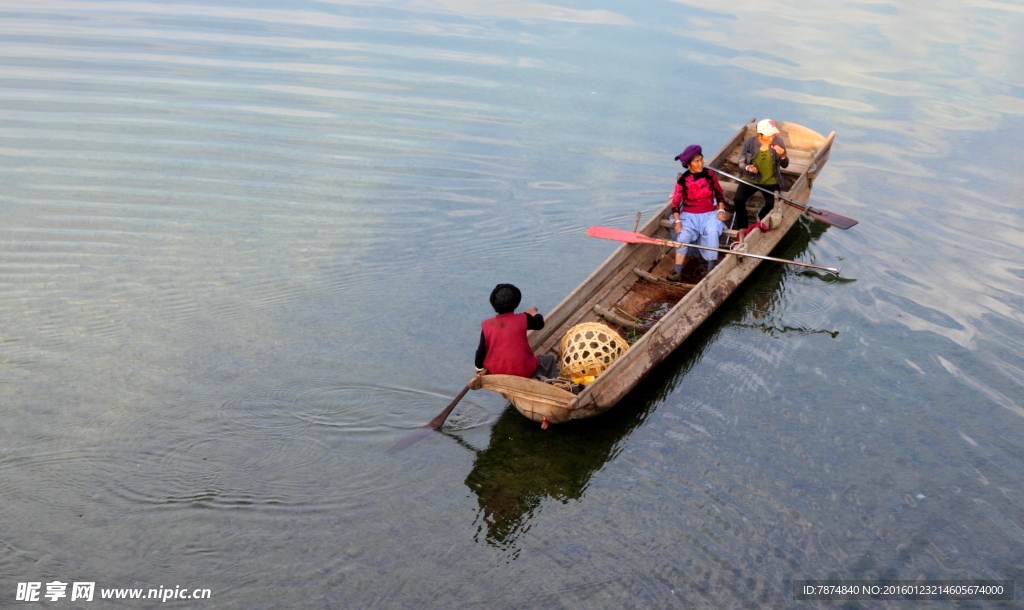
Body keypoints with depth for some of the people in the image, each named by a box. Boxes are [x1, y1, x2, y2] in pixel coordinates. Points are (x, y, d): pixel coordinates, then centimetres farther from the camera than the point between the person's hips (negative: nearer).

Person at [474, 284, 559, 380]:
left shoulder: (486, 325, -6)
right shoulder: (522, 319, -10)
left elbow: (481, 351, 0)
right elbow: (539, 324, 10)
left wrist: (480, 368, 18)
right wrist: (533, 313, 32)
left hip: (496, 374, 2)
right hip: (523, 371, -2)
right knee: (550, 359, 24)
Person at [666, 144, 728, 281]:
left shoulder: (709, 175, -1)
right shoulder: (683, 180, -7)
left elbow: (720, 193, 12)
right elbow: (675, 202, -6)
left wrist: (721, 210, -2)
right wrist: (677, 221, -17)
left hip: (709, 214, 1)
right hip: (689, 215, -1)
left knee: (712, 233, -30)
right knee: (683, 235, -28)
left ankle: (712, 270, -22)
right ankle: (677, 272, -29)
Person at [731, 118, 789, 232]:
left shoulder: (778, 141, -9)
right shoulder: (749, 142, -12)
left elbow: (785, 165, -3)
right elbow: (741, 163, -2)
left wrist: (782, 155, -25)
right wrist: (748, 168, -25)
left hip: (770, 181, 0)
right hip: (750, 179, 0)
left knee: (772, 204, -24)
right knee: (738, 200, -25)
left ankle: (760, 219, 13)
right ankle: (742, 226, 0)